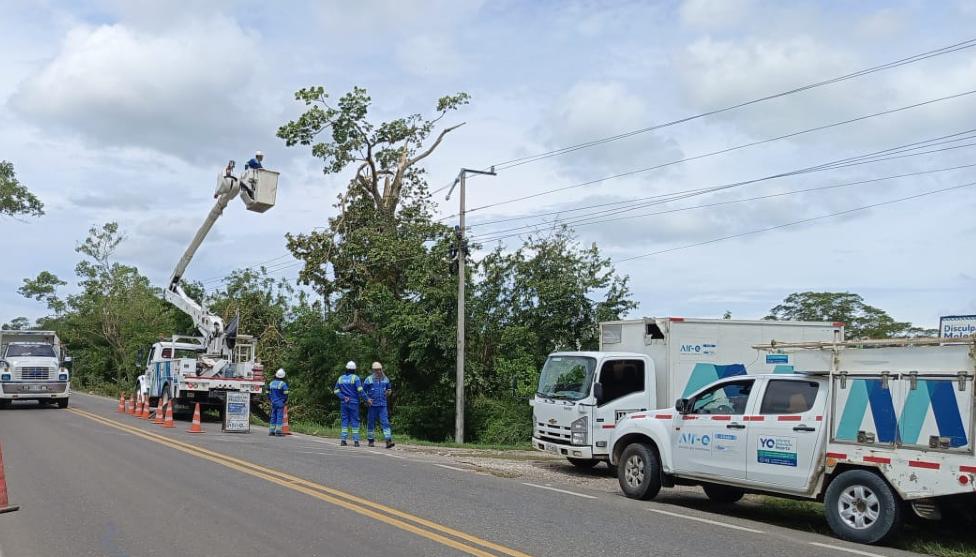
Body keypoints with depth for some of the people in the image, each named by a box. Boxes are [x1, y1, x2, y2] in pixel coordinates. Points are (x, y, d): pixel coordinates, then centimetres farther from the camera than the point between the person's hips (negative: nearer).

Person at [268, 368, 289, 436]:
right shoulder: (283, 384, -10)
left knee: (273, 416, 11)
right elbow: (286, 394, -12)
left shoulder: (271, 383, 8)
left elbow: (268, 393, 11)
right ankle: (278, 431, -5)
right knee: (279, 417, -4)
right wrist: (285, 401, 4)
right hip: (280, 403, -5)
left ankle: (271, 431, 13)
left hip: (273, 403, 6)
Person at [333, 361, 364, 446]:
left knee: (345, 420, 8)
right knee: (355, 421, 0)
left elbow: (336, 391, 5)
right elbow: (360, 390, -16)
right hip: (354, 402, -4)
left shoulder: (340, 378, 7)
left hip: (344, 403, 4)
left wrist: (344, 397, -2)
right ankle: (356, 440, -3)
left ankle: (343, 440, 4)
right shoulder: (355, 378, -8)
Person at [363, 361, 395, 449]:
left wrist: (389, 392, 1)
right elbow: (362, 391, 4)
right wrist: (367, 399, -9)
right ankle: (370, 441, 19)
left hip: (383, 405, 2)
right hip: (372, 405, -2)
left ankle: (388, 441, -16)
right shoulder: (369, 379, -1)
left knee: (385, 422, -9)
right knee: (371, 423, 5)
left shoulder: (385, 379, 9)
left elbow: (388, 389, 24)